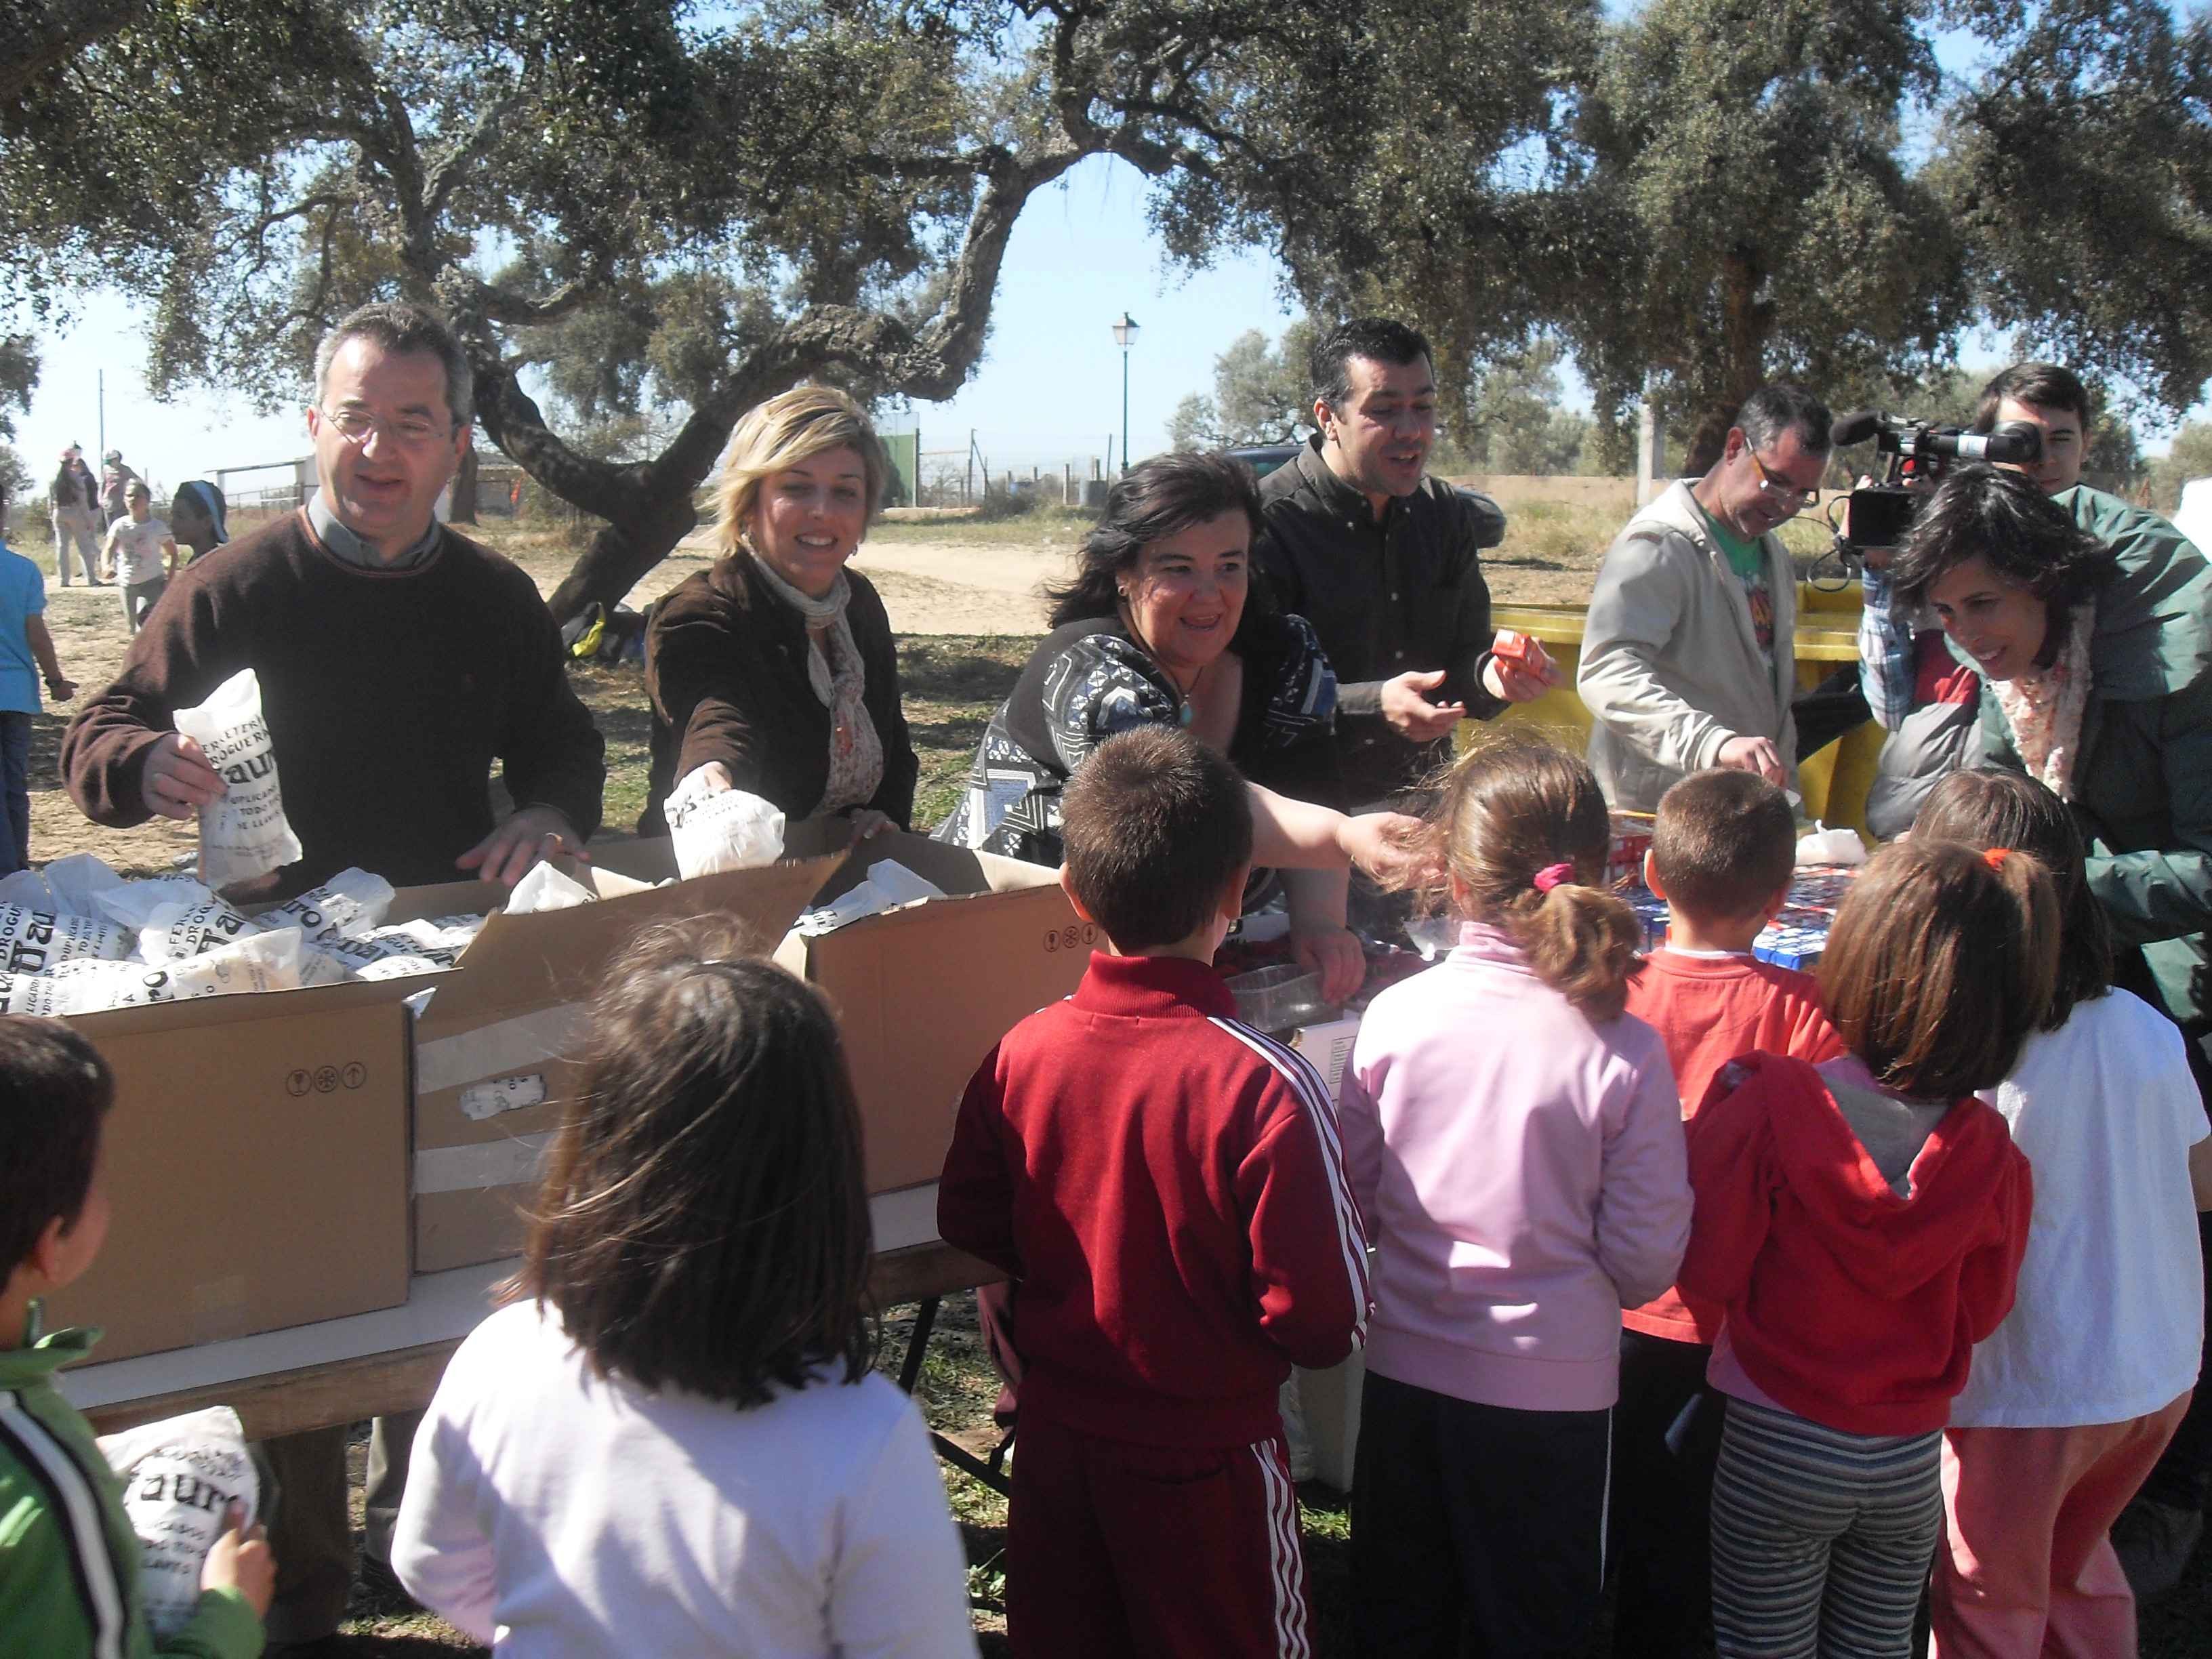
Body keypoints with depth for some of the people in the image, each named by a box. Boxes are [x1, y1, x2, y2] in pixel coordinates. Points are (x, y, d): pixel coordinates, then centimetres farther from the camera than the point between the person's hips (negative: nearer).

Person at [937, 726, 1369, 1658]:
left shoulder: (1020, 1054, -12)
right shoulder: (1264, 1087, -25)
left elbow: (970, 1229, 2)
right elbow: (1325, 1321, -20)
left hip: (1055, 1439, 4)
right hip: (1205, 1459, -4)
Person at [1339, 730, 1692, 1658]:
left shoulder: (1394, 1016, -12)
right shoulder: (1623, 1052, -17)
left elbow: (1355, 1205, -1)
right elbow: (1645, 1263, -10)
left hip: (1406, 1368, 2)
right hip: (1553, 1384, -2)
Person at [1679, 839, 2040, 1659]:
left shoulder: (1768, 1105, -20)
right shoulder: (1993, 1154, -10)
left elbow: (1707, 1269, -12)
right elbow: (1981, 1312, 4)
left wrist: (1708, 1133, -2)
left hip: (1779, 1451, -3)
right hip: (1910, 1461, 3)